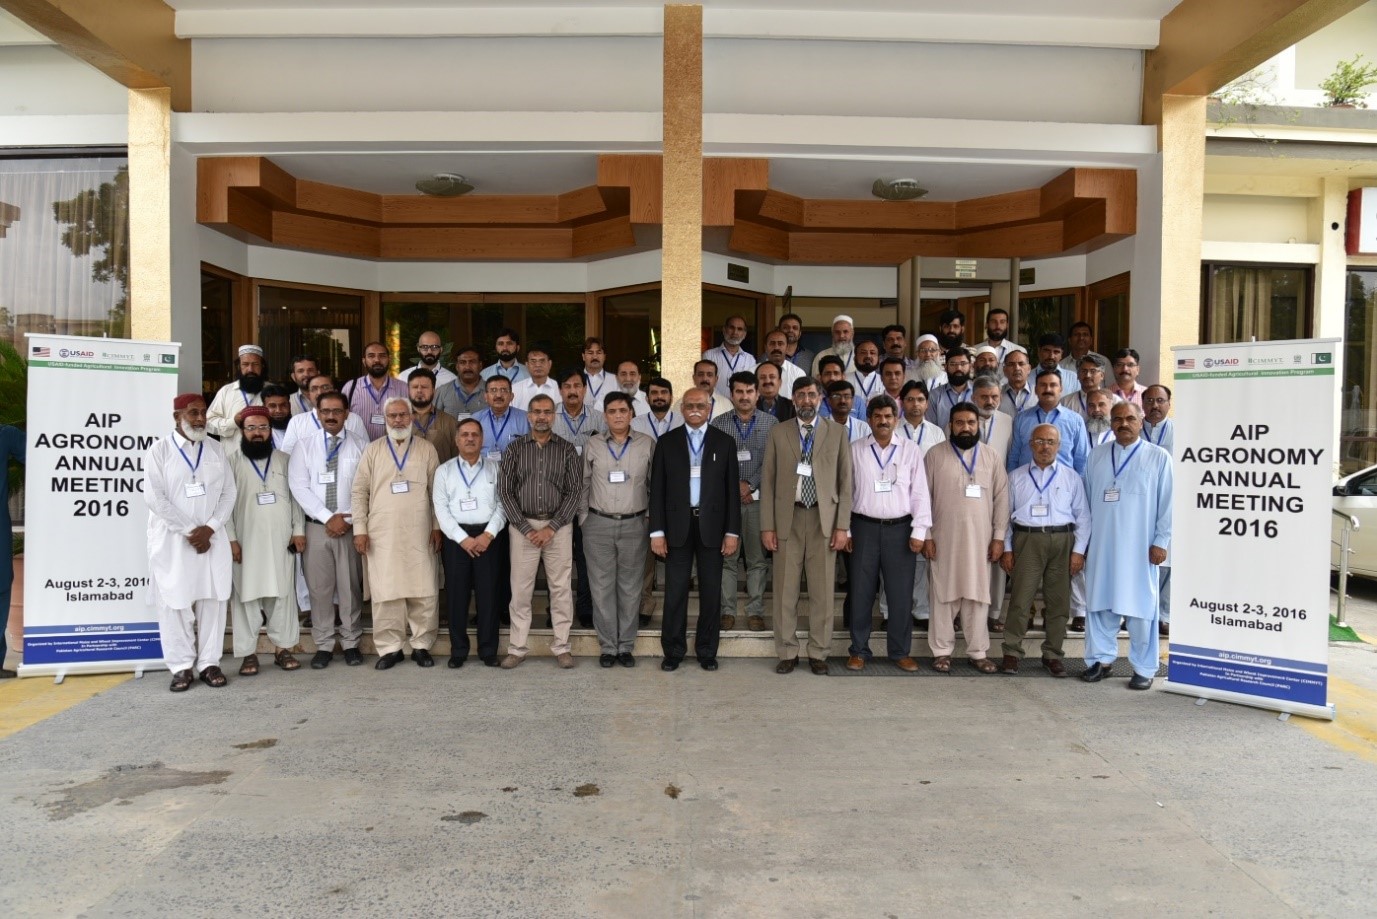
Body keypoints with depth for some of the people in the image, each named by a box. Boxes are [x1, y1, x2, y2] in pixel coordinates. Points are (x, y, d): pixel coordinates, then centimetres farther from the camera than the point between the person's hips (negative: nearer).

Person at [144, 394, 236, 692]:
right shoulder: (159, 450, -1)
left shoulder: (215, 449, 10)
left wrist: (209, 528, -8)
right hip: (172, 539, -3)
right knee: (174, 602, 0)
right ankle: (181, 666, 9)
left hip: (212, 539, 3)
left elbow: (229, 492, 5)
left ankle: (209, 663, 11)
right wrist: (189, 530, -12)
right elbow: (155, 497, -8)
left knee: (212, 600, 3)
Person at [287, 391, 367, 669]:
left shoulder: (361, 445, 4)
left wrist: (349, 520, -8)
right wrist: (328, 517, -11)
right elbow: (299, 486, -2)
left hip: (350, 526, -1)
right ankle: (323, 645, 14)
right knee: (319, 587, 4)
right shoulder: (305, 446, 6)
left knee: (351, 586, 4)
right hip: (317, 526, 1)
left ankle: (351, 642, 15)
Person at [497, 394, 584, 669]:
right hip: (523, 525, 0)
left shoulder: (566, 449, 3)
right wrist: (526, 528, -7)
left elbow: (575, 491, 0)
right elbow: (505, 491, 0)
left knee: (560, 588, 4)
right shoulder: (515, 448, 4)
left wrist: (552, 528, -9)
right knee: (520, 589, 3)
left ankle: (561, 646, 13)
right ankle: (517, 648, 12)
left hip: (558, 526, 0)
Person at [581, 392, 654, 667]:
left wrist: (653, 522, 2)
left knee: (630, 587, 5)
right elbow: (583, 484, 10)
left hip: (635, 525, -1)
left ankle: (626, 646, 16)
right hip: (598, 524, 1)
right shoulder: (593, 444, 4)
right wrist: (583, 518, 6)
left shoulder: (647, 444, 1)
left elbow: (654, 486, 5)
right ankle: (607, 646, 14)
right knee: (602, 587, 4)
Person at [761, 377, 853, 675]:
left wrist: (842, 526, -2)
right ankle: (787, 653, 14)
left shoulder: (837, 433, 7)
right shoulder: (778, 434, 7)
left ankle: (818, 653, 15)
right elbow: (768, 482, 5)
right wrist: (767, 526, -1)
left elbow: (845, 482, 5)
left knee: (822, 591, 3)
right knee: (785, 590, 3)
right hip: (788, 519, 0)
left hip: (824, 519, 0)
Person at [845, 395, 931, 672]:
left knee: (901, 592, 4)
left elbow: (920, 492, 3)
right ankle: (859, 651, 16)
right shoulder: (856, 450, 4)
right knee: (861, 591, 5)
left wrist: (919, 531, -3)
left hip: (900, 528, 0)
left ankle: (900, 652, 18)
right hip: (864, 527, 0)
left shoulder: (911, 450, 3)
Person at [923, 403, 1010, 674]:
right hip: (944, 539, -2)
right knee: (944, 595, 2)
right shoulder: (934, 456, 1)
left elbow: (1001, 498, 6)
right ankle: (942, 651, 11)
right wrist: (925, 535, -6)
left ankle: (978, 651, 14)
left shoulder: (991, 458, 7)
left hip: (980, 539, 2)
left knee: (978, 595, 5)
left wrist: (999, 537, 0)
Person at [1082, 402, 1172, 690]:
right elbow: (1086, 498, 11)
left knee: (1141, 608, 2)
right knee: (1100, 604, 9)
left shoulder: (1159, 457, -1)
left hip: (1139, 548, -3)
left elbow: (1167, 504, -2)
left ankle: (1144, 669, 14)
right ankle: (1101, 659, 22)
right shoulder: (1097, 456, 9)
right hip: (1101, 545, 3)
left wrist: (1161, 542, -5)